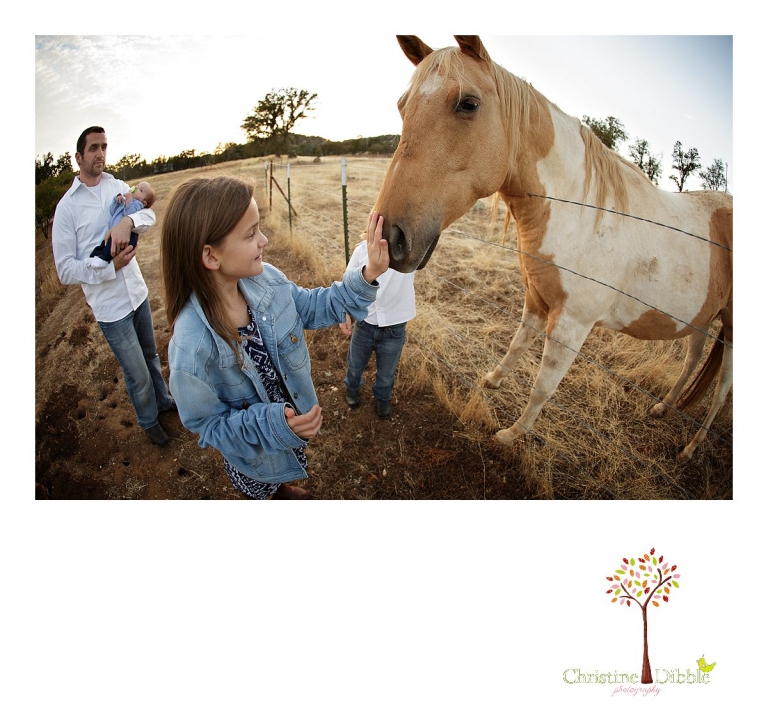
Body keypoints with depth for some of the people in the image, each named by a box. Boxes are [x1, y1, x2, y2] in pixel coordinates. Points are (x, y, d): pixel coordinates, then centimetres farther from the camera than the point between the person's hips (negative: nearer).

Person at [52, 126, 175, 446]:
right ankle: (148, 421, 31)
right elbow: (65, 269, -12)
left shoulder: (118, 186, 4)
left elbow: (149, 214, -10)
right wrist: (110, 267, -22)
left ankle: (163, 399, 47)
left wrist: (128, 220, -29)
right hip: (109, 306, -4)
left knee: (151, 354, 24)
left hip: (138, 292, 5)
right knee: (137, 374, 6)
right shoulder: (67, 206, -10)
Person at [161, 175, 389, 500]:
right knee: (263, 491, 29)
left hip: (295, 418, 6)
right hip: (253, 452, -5)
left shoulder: (266, 279, -21)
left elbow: (314, 307, -5)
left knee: (279, 479, 38)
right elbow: (207, 425, -24)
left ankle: (283, 489, 71)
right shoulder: (192, 345, -38)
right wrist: (273, 423, -38)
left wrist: (368, 275, -18)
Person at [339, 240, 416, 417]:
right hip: (364, 324, 1)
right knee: (355, 364, 26)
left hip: (394, 328, -1)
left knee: (386, 371, 22)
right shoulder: (361, 250, -10)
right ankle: (352, 388, 58)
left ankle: (383, 397, 54)